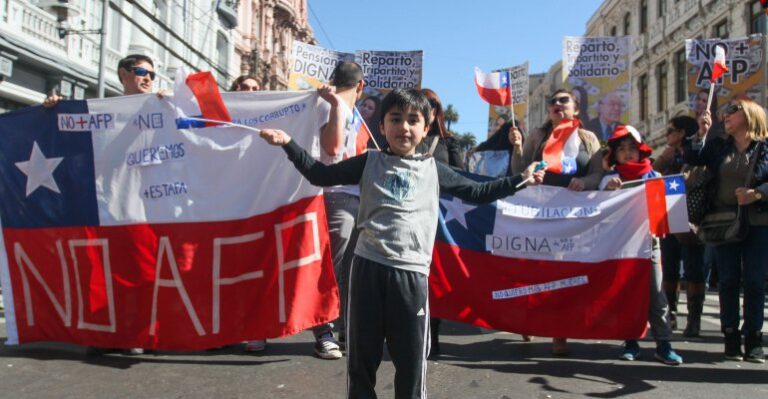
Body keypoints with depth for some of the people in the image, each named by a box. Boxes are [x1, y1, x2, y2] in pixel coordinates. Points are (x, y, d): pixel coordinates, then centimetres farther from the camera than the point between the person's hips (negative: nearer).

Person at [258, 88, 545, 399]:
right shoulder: (369, 162, 8)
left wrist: (519, 180, 14)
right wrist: (289, 144, 2)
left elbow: (477, 193, 17)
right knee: (361, 353, 11)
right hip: (368, 266, 0)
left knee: (411, 357, 8)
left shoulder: (434, 170, 10)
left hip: (411, 271, 0)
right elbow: (320, 175, 10)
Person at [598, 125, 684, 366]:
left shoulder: (654, 176, 6)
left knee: (656, 294, 0)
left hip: (649, 242, 1)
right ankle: (631, 343, 14)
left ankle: (663, 344, 6)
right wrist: (608, 190, -22)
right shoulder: (610, 179, 3)